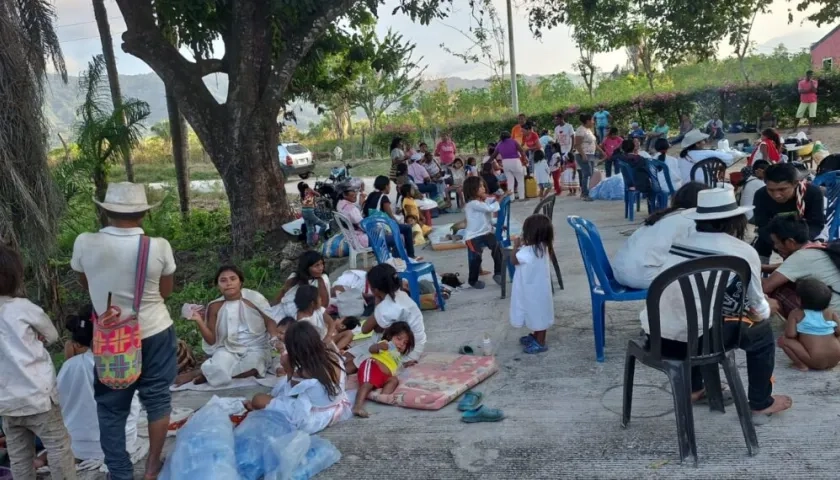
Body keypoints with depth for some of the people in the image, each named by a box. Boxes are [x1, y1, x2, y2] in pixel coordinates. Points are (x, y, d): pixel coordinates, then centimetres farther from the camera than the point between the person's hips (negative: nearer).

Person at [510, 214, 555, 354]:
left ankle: (540, 343, 16)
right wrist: (522, 246, 6)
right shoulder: (542, 247, 1)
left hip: (534, 290, -9)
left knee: (538, 314, 4)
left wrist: (516, 246, -6)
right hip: (537, 288, 9)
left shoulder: (529, 251, -29)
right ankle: (535, 336, 40)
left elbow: (513, 260, -15)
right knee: (536, 314, 23)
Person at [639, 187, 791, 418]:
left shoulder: (680, 243, 14)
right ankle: (760, 403, 33)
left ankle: (694, 389, 45)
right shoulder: (743, 252, 1)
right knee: (762, 331, 20)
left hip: (654, 334, 6)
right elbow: (758, 308, 11)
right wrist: (764, 311, 35)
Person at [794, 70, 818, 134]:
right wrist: (809, 90, -17)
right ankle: (795, 128, 11)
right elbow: (800, 91, -11)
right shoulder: (801, 82, 1)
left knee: (811, 115, -5)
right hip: (803, 101, 0)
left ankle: (809, 129, 0)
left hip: (812, 101, 0)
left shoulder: (814, 82, 0)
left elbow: (814, 90, -15)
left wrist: (811, 82, -18)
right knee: (798, 115, -1)